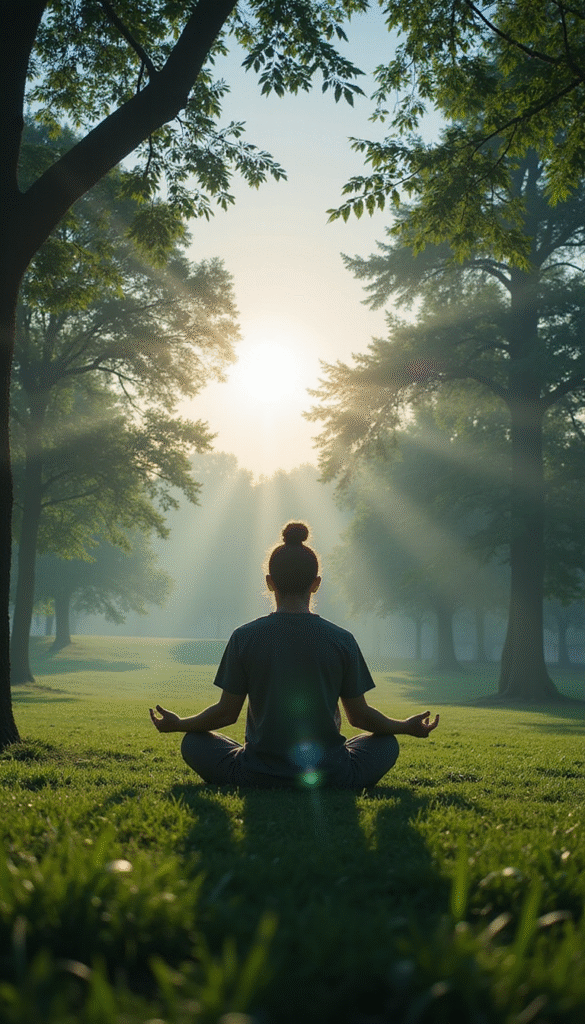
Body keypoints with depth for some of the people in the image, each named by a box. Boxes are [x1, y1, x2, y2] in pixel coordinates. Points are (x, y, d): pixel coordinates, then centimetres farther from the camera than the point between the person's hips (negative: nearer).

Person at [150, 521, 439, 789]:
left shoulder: (244, 637, -7)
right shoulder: (342, 640, -5)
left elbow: (227, 712, -1)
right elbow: (359, 715, 3)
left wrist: (177, 724, 19)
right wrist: (406, 727, 22)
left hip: (257, 777, -1)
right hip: (331, 777, 1)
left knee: (193, 742, 23)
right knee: (386, 743, 27)